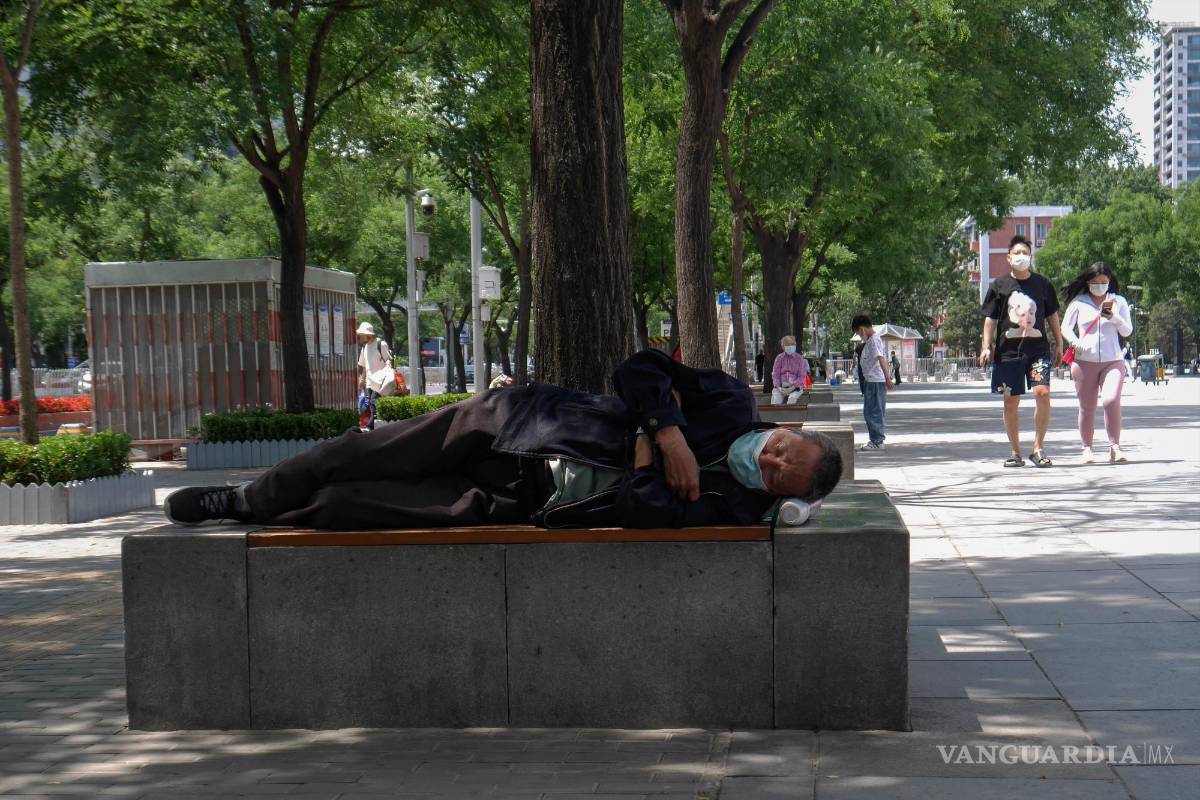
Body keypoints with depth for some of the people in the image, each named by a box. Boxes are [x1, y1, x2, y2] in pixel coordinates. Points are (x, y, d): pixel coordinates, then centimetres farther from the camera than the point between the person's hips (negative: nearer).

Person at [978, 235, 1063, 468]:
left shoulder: (1042, 284, 8)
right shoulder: (999, 285, 5)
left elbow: (1052, 315, 16)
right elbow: (990, 318, 7)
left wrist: (1059, 343, 14)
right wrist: (986, 346, -2)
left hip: (1038, 349, 0)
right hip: (1008, 350, 0)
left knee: (1042, 392, -17)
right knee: (1011, 402, 3)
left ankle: (1038, 448, -6)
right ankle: (1016, 453, 14)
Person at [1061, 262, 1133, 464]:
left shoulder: (1119, 302, 9)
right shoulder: (1079, 302, 6)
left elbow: (1127, 331, 7)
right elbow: (1065, 327, 6)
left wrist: (1114, 318, -12)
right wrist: (1074, 341, -13)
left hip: (1113, 361, 0)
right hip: (1084, 361, 0)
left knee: (1111, 400, -19)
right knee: (1087, 407, 3)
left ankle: (1114, 447, -16)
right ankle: (1087, 448, 14)